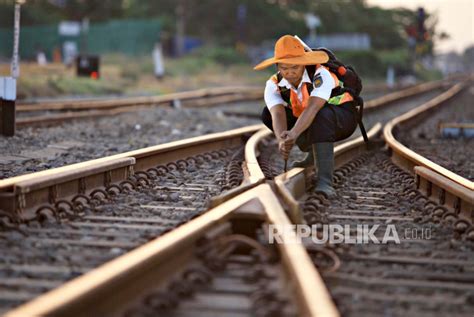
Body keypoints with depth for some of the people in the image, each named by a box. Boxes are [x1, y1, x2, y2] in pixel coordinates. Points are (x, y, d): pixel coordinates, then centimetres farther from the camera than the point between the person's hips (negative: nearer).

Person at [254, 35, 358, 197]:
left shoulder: (321, 75, -32)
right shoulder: (274, 85, -18)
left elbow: (312, 108, -47)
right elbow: (278, 114, -35)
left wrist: (294, 134, -64)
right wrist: (282, 140, -56)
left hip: (342, 118, -6)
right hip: (310, 124, 6)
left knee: (322, 114, -39)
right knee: (268, 114, -8)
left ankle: (324, 181, -46)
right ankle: (313, 154, 8)